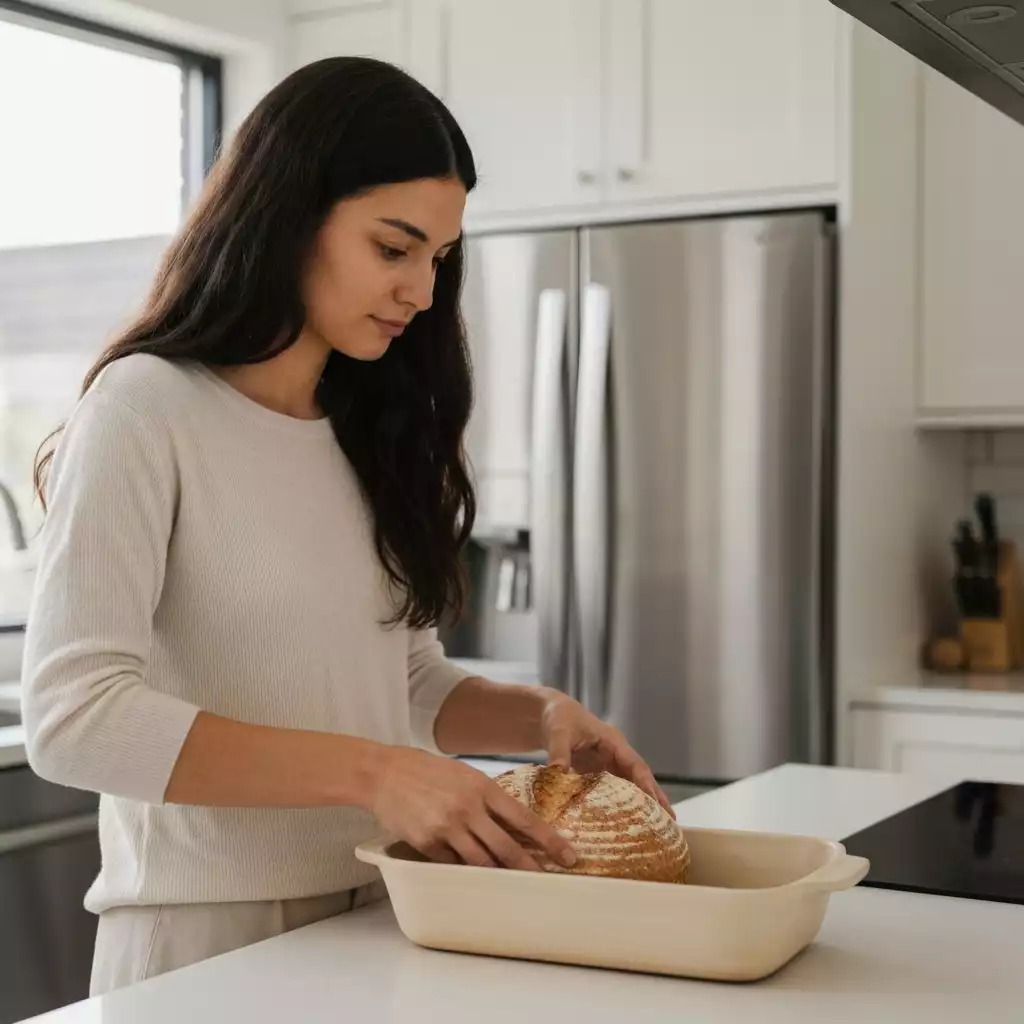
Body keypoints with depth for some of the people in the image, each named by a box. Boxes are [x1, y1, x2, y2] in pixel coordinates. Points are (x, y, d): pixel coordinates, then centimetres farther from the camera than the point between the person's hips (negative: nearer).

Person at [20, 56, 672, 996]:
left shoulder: (375, 430, 8)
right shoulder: (147, 409, -13)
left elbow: (406, 684, 12)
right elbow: (72, 716, -22)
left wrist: (541, 716, -8)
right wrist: (369, 774, -27)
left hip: (380, 919, 7)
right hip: (209, 929, -6)